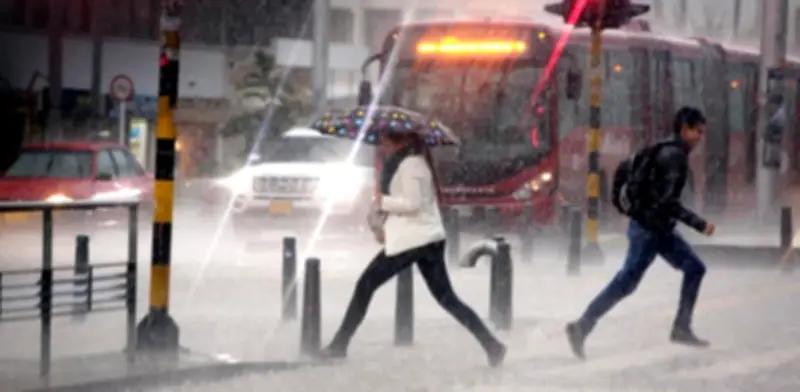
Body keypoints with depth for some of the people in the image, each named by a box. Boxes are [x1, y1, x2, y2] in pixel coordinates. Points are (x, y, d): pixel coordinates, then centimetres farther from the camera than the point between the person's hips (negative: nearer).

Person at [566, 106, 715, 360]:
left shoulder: (668, 153, 13)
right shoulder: (674, 155, -18)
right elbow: (668, 201, -25)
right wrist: (699, 224, -24)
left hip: (659, 229, 10)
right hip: (648, 229, -10)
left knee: (694, 268, 10)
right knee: (625, 283, -6)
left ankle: (681, 329, 10)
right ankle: (582, 327, -1)